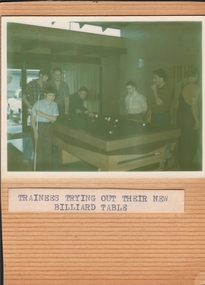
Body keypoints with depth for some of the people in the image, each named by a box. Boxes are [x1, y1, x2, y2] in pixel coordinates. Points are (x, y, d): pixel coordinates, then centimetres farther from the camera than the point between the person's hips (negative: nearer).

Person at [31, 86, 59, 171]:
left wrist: (41, 114, -18)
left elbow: (54, 118, -9)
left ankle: (48, 170, 21)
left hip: (49, 127, 4)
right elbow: (32, 118, -10)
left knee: (48, 150, 10)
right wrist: (35, 131, -16)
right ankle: (39, 170, 9)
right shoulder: (38, 103, -11)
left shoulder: (54, 105, 0)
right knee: (39, 150, -1)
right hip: (39, 127, -4)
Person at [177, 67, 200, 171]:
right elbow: (194, 106, -23)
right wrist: (197, 120, -16)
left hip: (180, 115, 8)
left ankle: (181, 163, 29)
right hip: (189, 118, -8)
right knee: (192, 142, 3)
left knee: (183, 140, 19)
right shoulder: (194, 88, -18)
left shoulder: (181, 85, 5)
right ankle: (186, 166, 8)